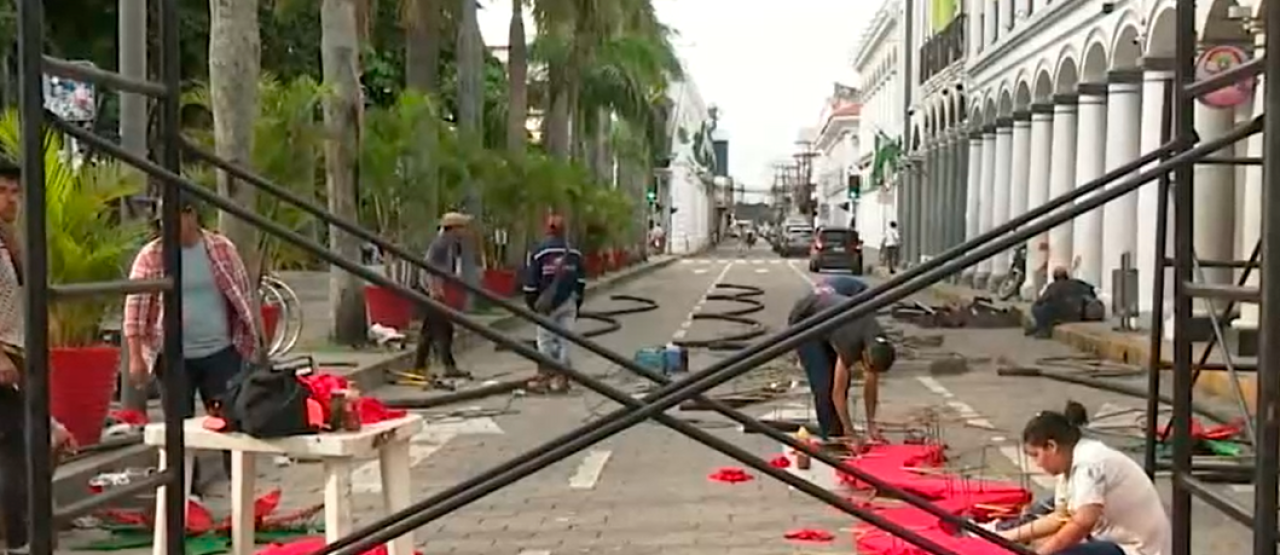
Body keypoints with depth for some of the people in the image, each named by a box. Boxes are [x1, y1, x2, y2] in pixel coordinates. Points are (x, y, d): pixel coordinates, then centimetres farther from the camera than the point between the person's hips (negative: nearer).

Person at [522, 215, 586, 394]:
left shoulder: (537, 252, -4)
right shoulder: (574, 252, 8)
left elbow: (530, 282, -5)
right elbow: (581, 280, 11)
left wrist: (532, 303, 5)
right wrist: (577, 303, 18)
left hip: (547, 303, -3)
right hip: (568, 301, 3)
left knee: (545, 339, 4)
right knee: (565, 339, 6)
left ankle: (544, 376, 3)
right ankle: (561, 379, 7)